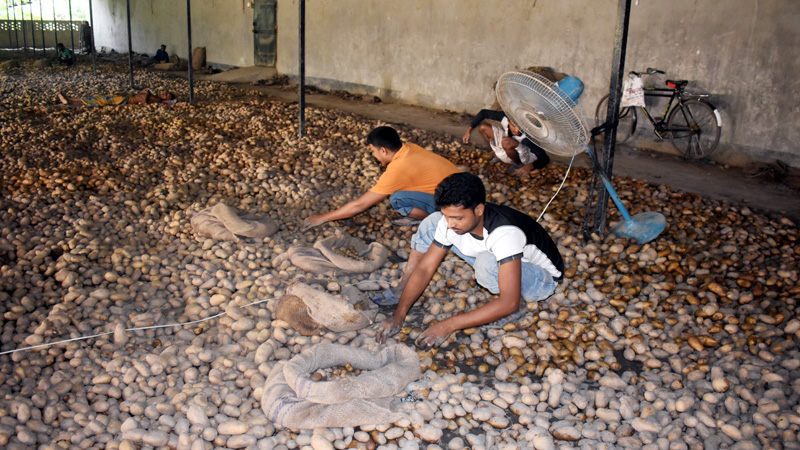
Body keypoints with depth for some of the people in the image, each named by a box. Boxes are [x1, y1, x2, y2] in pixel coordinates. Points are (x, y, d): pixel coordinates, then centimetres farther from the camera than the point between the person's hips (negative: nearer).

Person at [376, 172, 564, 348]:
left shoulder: (505, 233, -41)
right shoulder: (450, 221, -21)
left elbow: (509, 303, -41)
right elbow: (425, 268, -13)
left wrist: (448, 325, -42)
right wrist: (398, 316, -24)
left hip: (541, 277, -6)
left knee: (486, 261, -41)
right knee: (432, 222, -8)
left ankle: (520, 305, -10)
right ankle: (401, 291, 1)